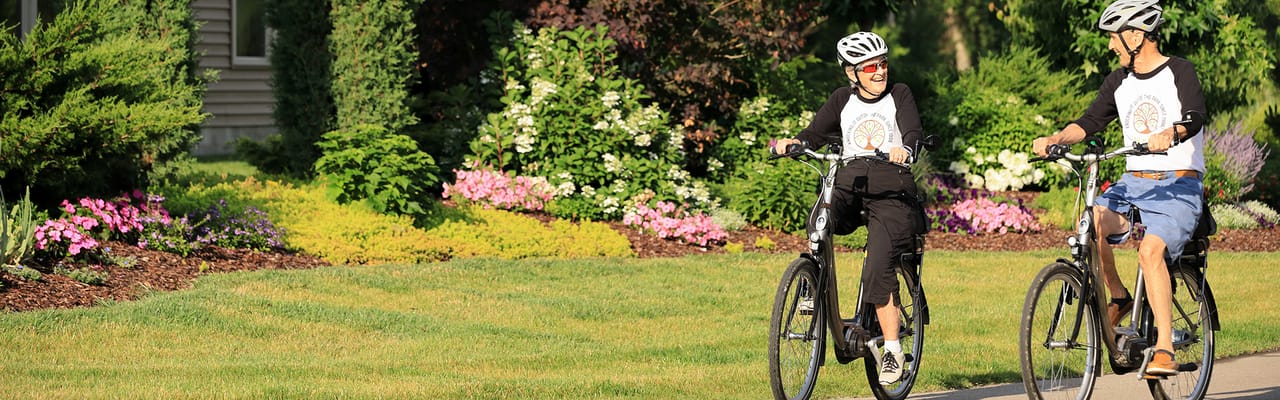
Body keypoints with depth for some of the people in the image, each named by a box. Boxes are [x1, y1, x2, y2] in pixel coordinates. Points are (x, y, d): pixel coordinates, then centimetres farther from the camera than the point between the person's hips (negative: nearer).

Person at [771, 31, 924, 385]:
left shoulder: (898, 95, 5)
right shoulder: (842, 100, 13)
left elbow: (912, 131, -11)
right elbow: (816, 133, 3)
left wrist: (904, 149, -35)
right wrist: (792, 143, -21)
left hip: (890, 192, -3)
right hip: (848, 186, 3)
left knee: (878, 271, -17)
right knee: (817, 226, -31)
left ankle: (892, 350, -7)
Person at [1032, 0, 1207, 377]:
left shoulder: (1179, 72, -5)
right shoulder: (1120, 81, 13)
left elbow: (1194, 116, -22)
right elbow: (1090, 122, 8)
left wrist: (1170, 134, -44)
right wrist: (1056, 139, -12)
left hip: (1178, 186, -5)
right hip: (1133, 184, 5)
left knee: (1150, 250, -31)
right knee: (1089, 225, -25)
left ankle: (1165, 349, -30)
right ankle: (1118, 297, -2)